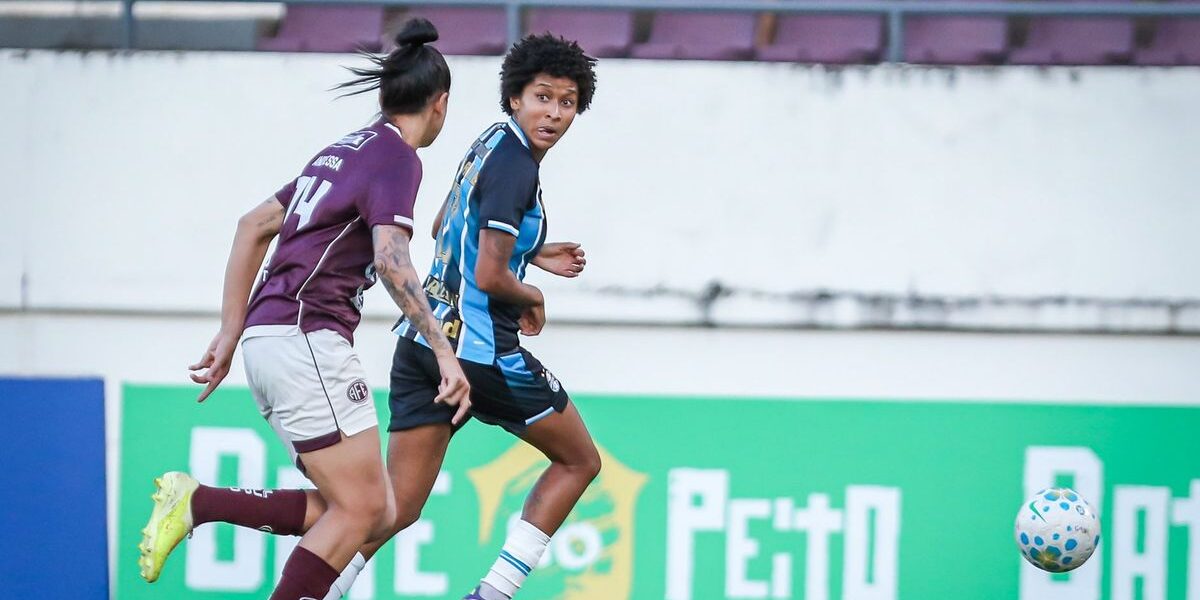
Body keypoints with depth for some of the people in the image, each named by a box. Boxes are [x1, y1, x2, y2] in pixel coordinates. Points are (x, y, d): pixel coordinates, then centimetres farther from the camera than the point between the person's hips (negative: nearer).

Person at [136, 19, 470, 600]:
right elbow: (390, 258, -23)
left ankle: (196, 502, 2)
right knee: (361, 509, -9)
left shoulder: (345, 150, 21)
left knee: (374, 514, 6)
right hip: (306, 338, -9)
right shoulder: (397, 159, -7)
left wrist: (230, 336, 27)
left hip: (268, 338, 9)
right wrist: (444, 352, -27)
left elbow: (253, 226, 27)